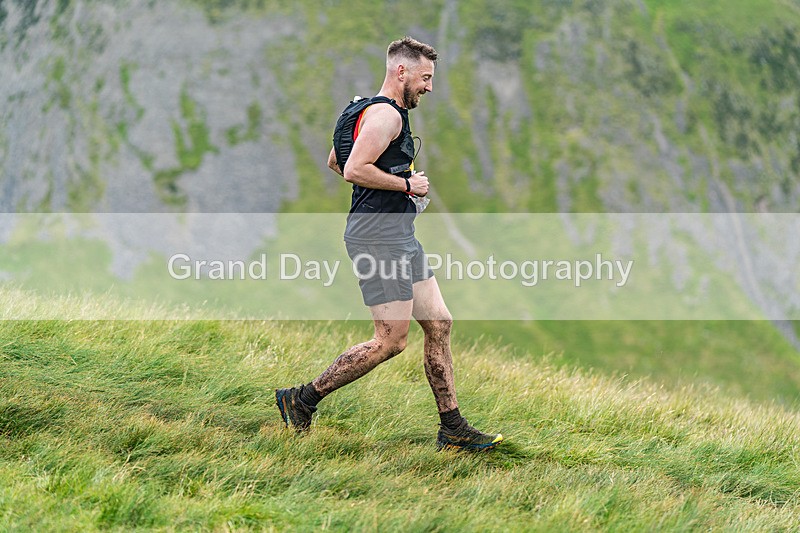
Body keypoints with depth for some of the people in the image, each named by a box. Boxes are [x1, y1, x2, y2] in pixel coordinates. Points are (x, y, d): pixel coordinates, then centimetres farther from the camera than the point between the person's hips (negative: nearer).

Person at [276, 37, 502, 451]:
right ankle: (301, 401, -1)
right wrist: (406, 184, -13)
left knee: (438, 325, 7)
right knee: (391, 340, -11)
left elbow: (334, 161, 29)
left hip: (400, 237, 11)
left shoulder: (387, 113, 20)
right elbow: (354, 169, -24)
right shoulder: (386, 114, -13)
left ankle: (452, 429, 11)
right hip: (377, 237, -11)